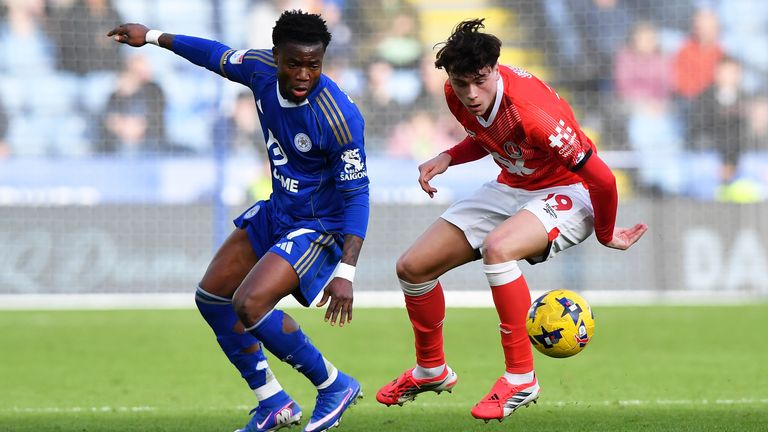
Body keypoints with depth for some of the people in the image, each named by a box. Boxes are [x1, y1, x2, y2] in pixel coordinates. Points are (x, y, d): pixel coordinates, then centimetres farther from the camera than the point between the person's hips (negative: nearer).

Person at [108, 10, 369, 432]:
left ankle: (335, 386, -5)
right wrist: (153, 37, 22)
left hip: (321, 226, -8)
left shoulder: (340, 117, -30)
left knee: (249, 305, -24)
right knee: (212, 297, 12)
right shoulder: (261, 68, -12)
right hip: (277, 211, 8)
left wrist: (345, 273, -32)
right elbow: (220, 57, 11)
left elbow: (356, 194, -25)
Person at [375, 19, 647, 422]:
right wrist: (448, 158, -7)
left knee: (497, 248, -39)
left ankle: (521, 378, -25)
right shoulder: (456, 95, -13)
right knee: (412, 267, 3)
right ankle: (431, 370, 29)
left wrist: (606, 235, -11)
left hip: (566, 193, -8)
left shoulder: (530, 111, -36)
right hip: (510, 188, 8)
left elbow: (602, 179, -29)